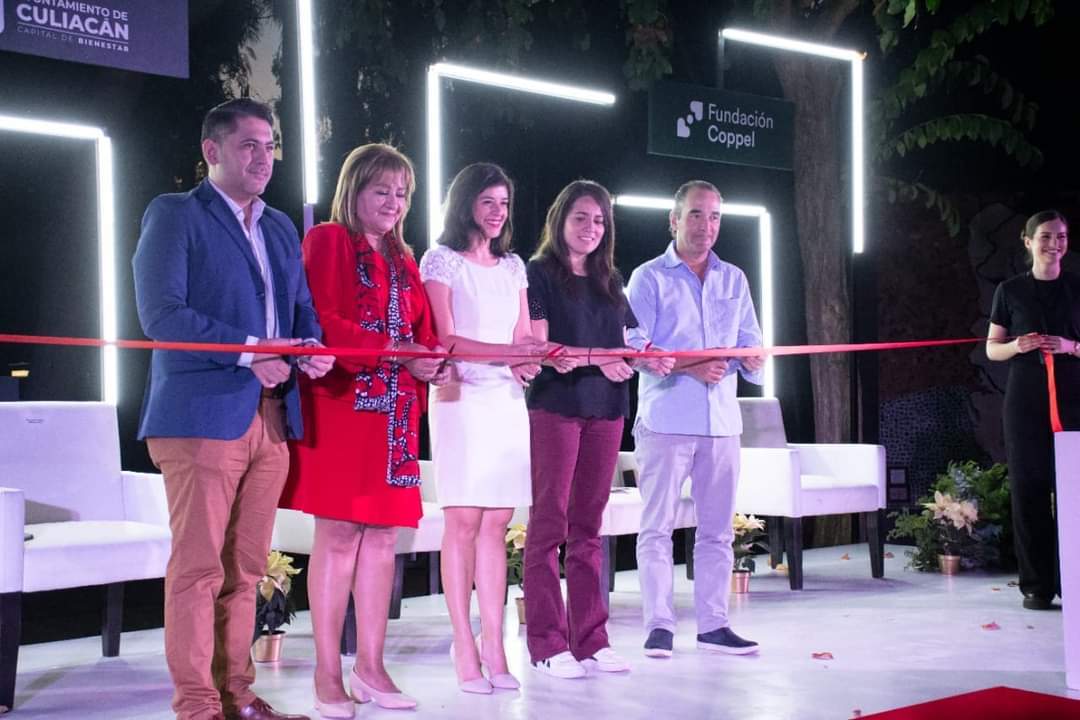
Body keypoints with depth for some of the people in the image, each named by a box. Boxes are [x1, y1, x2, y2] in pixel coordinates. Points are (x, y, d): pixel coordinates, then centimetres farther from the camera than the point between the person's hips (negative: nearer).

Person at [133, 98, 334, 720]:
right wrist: (249, 351, -19)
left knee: (245, 568, 11)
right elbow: (161, 312, -12)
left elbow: (303, 309, 23)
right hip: (202, 413, -6)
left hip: (272, 417, 7)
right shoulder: (174, 214, 0)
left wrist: (313, 347, 0)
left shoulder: (282, 228, 21)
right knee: (198, 568, -4)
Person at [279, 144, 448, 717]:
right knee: (338, 533, -6)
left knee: (382, 535, 6)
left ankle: (370, 667, 13)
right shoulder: (327, 241, 0)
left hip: (395, 411, 7)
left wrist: (430, 364, -4)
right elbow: (322, 321, -12)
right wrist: (394, 353, -19)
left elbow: (421, 331, 18)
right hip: (340, 402, -7)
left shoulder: (403, 260, 21)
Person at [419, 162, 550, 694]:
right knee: (463, 521, -7)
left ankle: (493, 645, 6)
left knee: (496, 522, 3)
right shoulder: (441, 260, 2)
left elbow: (522, 340, 16)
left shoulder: (513, 266, 18)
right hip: (461, 399, -5)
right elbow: (447, 339, -7)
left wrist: (527, 364, -7)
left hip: (508, 401, 5)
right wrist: (506, 353, -19)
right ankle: (464, 648, -3)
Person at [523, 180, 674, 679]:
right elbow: (540, 346, -8)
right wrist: (597, 358, -21)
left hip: (606, 408, 6)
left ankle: (590, 640, 11)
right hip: (555, 404, -5)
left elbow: (624, 343, 18)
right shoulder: (539, 273, 1)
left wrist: (652, 357, -3)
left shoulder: (610, 281, 19)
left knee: (588, 525, 8)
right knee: (549, 522, -5)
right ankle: (547, 643, -2)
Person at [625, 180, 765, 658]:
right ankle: (659, 625, 4)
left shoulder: (733, 280, 17)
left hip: (721, 421, 5)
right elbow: (634, 347, -7)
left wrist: (751, 358, -10)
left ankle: (713, 625, 15)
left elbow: (750, 341, 14)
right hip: (665, 419, -4)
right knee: (657, 526, -2)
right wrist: (690, 365, -20)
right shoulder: (649, 278, 2)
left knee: (717, 528, 7)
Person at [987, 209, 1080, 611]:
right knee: (1028, 488, -2)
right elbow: (992, 349, 10)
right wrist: (1017, 346, -10)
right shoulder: (1010, 290, 7)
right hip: (1025, 401, 0)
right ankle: (1036, 585, 4)